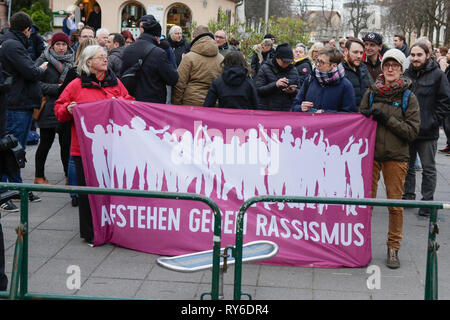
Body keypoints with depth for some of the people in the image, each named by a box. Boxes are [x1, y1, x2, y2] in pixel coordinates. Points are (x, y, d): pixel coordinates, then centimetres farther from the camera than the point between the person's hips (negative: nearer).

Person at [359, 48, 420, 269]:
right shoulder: (371, 92, 8)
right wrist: (367, 116, -5)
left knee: (395, 203, 2)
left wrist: (387, 119, -13)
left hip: (396, 156, -2)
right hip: (370, 153, 2)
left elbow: (412, 131, -6)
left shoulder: (409, 98, 1)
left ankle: (393, 248, 14)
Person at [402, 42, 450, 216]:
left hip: (427, 131, -4)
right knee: (407, 166, 14)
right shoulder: (406, 74, 7)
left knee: (428, 168, 4)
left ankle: (427, 201, 12)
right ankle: (408, 196, 27)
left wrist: (433, 122, -12)